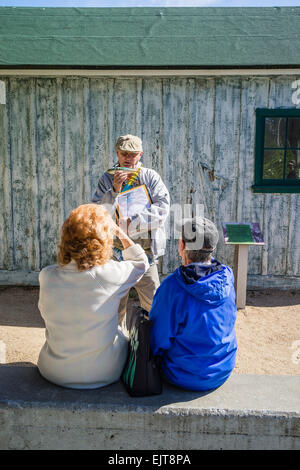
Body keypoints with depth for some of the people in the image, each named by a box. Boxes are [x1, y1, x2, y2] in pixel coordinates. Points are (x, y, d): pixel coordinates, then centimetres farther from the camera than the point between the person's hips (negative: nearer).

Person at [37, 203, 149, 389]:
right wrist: (119, 231, 6)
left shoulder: (47, 276, -17)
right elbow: (141, 263, -1)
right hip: (104, 373, -2)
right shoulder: (111, 274, -23)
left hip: (55, 372, 2)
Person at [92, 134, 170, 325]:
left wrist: (133, 222, -18)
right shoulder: (107, 179, 5)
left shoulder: (151, 177, 3)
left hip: (145, 250, 0)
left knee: (153, 304, 8)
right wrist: (115, 189, -17)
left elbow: (163, 208, -10)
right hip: (115, 251, 1)